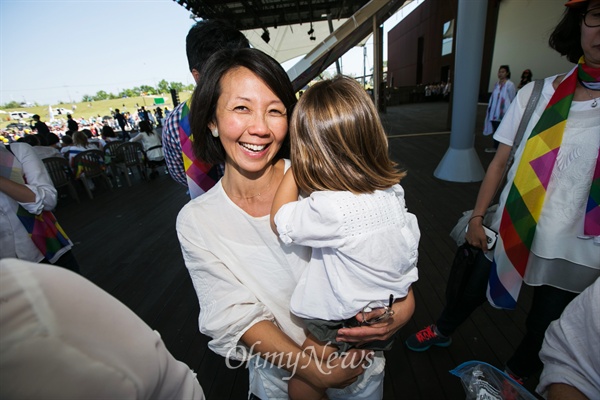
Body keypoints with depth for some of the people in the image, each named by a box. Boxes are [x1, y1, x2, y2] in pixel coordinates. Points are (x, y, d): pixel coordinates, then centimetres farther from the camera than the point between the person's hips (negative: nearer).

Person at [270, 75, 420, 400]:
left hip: (348, 327, -7)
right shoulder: (392, 190, -10)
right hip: (388, 309, 7)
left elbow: (280, 222, -19)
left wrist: (298, 161, -15)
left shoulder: (331, 209, -34)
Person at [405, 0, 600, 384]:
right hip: (511, 230, 1)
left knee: (543, 326, 20)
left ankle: (515, 377, 50)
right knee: (472, 290, 21)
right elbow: (500, 161, 0)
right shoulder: (536, 94, -6)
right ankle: (442, 331, 51)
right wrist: (477, 216, 0)